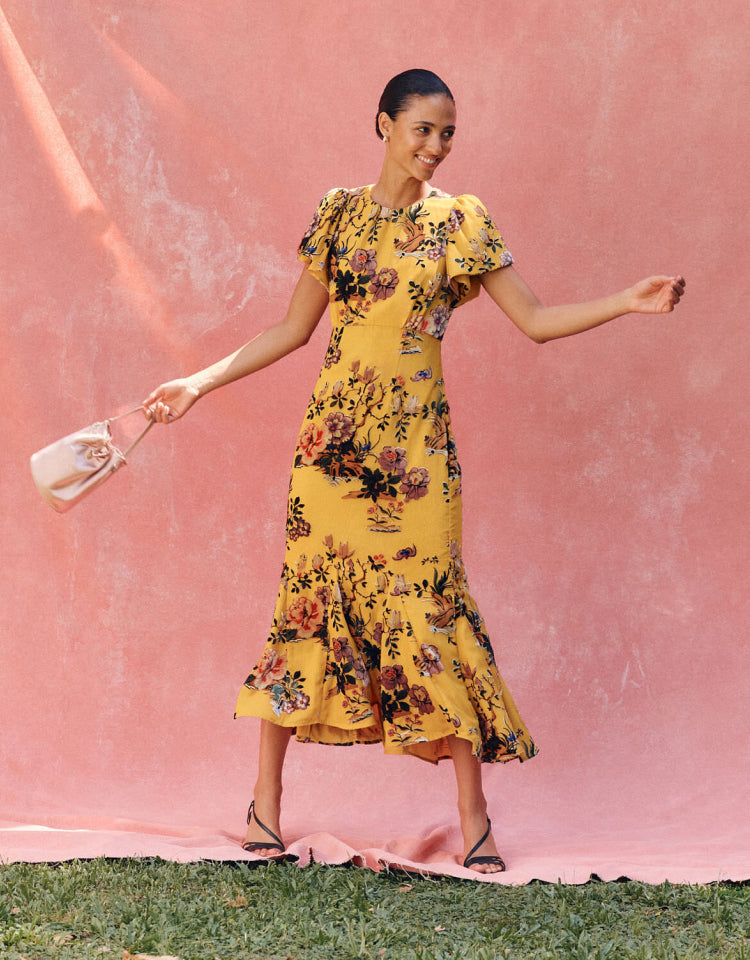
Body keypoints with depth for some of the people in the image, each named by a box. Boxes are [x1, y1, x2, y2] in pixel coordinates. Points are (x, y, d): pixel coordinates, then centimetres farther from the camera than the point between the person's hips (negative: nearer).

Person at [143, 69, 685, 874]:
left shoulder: (461, 223, 5)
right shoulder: (338, 214, 7)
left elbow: (535, 320, 3)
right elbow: (293, 329, 11)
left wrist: (629, 303, -8)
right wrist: (199, 383, 7)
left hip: (416, 440, -1)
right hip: (335, 434, 1)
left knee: (431, 606, -3)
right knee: (309, 598, 3)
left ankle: (472, 814, 4)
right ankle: (266, 800, 15)